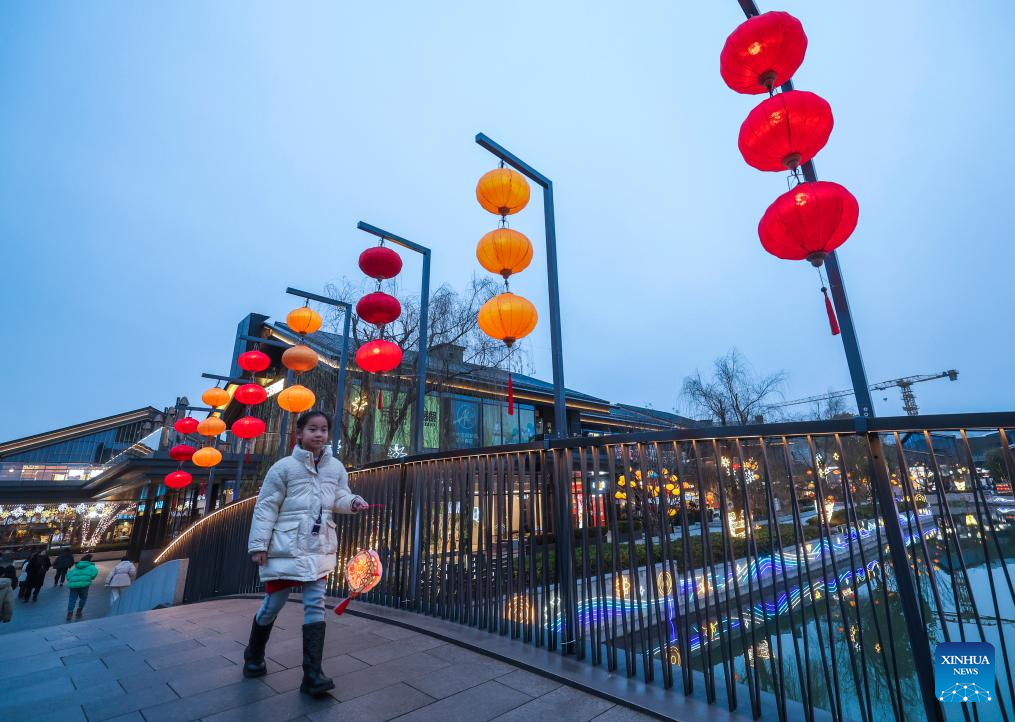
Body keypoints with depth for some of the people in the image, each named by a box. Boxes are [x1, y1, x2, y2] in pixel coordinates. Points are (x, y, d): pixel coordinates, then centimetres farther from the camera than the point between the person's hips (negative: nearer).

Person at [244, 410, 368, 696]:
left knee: (315, 606, 3)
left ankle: (312, 674, 10)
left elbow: (339, 499, 6)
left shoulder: (336, 467, 2)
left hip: (320, 548, 3)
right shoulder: (283, 466, -8)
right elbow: (266, 506, -6)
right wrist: (258, 544, -8)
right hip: (286, 547, -2)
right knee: (272, 605, 14)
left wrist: (353, 502, -17)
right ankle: (253, 656, 43)